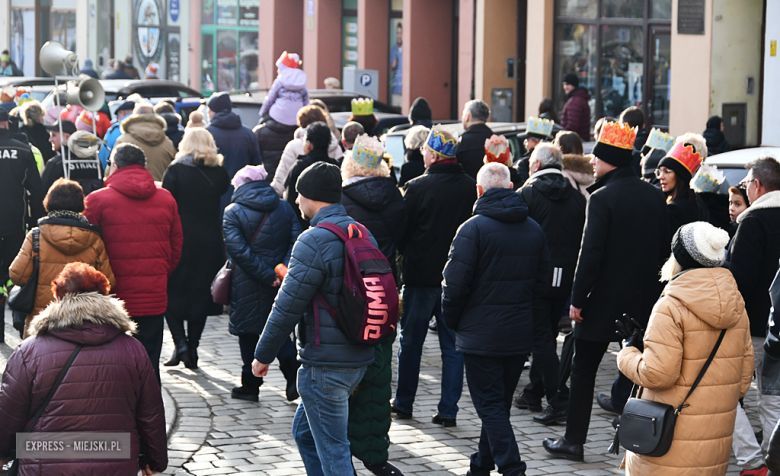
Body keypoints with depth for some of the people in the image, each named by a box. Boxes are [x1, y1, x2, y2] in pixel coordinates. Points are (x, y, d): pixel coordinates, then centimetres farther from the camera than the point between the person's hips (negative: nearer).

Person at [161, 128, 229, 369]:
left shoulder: (176, 170, -7)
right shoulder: (219, 172, 3)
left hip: (180, 241, -3)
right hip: (210, 242, 3)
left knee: (172, 293, 9)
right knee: (201, 293, 11)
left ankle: (180, 343, -6)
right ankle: (193, 347, 11)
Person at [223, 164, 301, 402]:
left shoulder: (233, 212, -7)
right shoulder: (285, 208, 5)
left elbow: (238, 250, -17)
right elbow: (296, 241, -4)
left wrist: (268, 276, -17)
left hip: (247, 284, -3)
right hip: (280, 284, 3)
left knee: (249, 333, 9)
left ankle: (250, 384, 16)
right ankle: (292, 371, -4)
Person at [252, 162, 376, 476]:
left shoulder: (314, 241, -17)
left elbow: (287, 308, -17)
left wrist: (263, 355, -6)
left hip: (325, 364, -9)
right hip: (358, 357, 9)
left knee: (333, 449, -2)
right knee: (304, 432, 23)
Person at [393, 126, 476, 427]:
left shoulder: (418, 187, -14)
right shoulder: (470, 187, -2)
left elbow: (401, 230, -5)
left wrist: (406, 257, 13)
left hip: (421, 276, -3)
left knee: (410, 342, 12)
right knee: (453, 345, 8)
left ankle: (404, 404, 21)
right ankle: (448, 410, 6)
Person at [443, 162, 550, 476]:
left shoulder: (473, 228, -13)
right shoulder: (534, 229, 6)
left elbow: (455, 282, -15)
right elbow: (544, 279, 11)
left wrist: (453, 321, 0)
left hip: (481, 335, -6)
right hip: (521, 333, 6)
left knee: (490, 406, -3)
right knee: (499, 403, 16)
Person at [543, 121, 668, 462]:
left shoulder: (602, 198, -15)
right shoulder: (654, 196, 5)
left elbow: (591, 253, -19)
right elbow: (664, 248, 11)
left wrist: (578, 299, -13)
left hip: (604, 300, -5)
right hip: (643, 300, 6)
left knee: (583, 371, 5)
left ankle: (573, 441, 9)